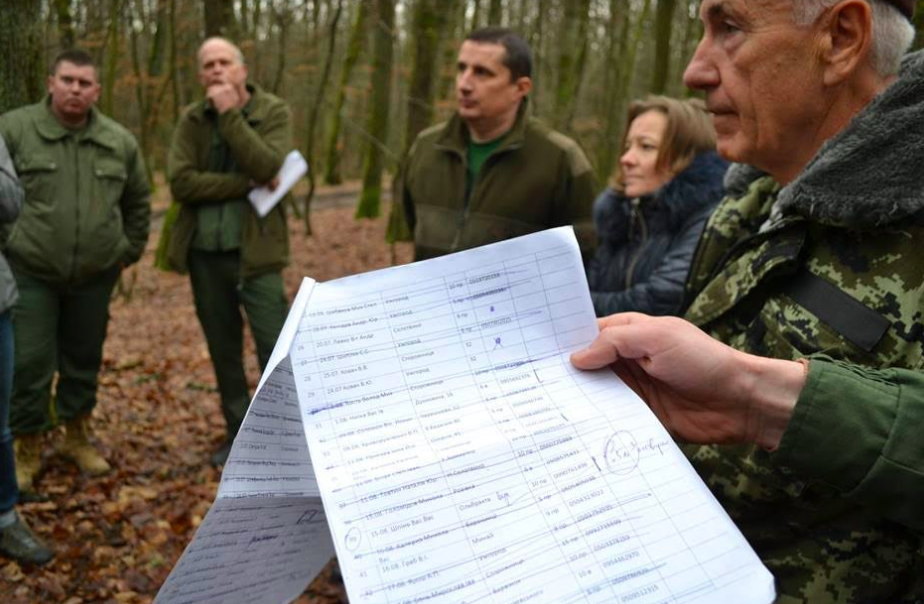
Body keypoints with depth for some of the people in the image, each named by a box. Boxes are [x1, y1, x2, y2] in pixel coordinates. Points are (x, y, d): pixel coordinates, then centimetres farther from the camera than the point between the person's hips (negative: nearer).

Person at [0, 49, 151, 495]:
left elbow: (138, 202, 15)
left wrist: (130, 251, 12)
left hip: (96, 275, 3)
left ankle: (78, 438, 32)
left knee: (84, 359, 14)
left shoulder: (120, 142, 2)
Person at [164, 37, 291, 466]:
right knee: (223, 351, 13)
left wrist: (230, 115, -18)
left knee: (276, 349, -6)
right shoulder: (191, 120, 5)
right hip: (204, 254, 4)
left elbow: (269, 168, -20)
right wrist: (247, 185, -16)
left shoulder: (274, 113, -3)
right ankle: (238, 433, 27)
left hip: (255, 253, -3)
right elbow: (181, 183, -10)